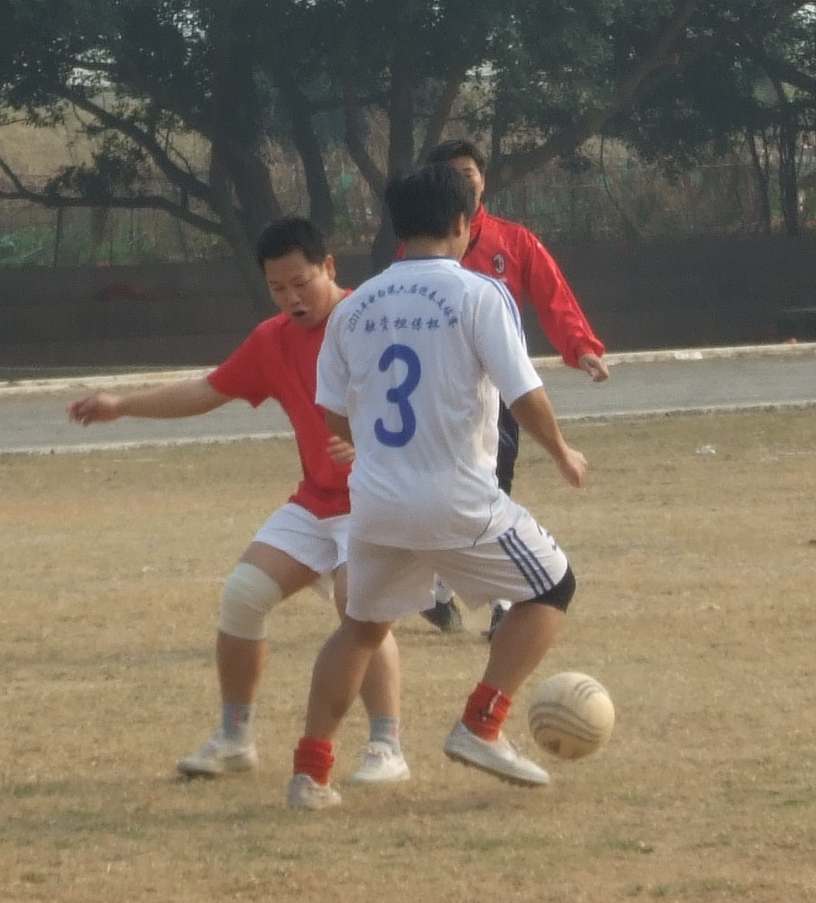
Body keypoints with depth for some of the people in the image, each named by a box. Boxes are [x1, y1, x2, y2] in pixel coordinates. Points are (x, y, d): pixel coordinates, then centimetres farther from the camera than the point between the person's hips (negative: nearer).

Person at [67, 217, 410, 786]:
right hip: (316, 501, 7)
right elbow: (208, 392, 14)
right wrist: (121, 406, 9)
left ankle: (388, 750, -21)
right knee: (243, 593, -2)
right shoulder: (273, 341, 7)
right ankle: (235, 738, 13)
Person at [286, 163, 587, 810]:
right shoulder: (478, 295, -9)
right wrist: (562, 454, 5)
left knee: (362, 626, 24)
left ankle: (311, 769, 17)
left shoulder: (354, 307, 6)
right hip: (458, 502, -5)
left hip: (375, 505, 5)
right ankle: (482, 726, 3)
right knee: (551, 587, 14)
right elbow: (525, 396, -14)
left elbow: (336, 416, 10)